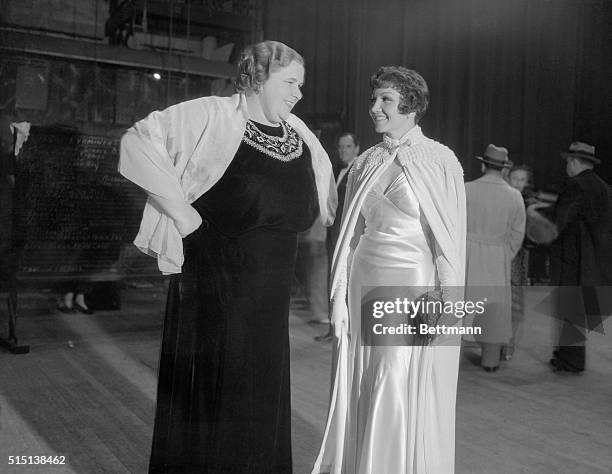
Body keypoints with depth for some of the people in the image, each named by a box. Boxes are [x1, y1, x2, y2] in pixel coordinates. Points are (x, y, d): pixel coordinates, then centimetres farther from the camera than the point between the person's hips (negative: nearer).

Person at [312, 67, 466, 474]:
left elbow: (452, 238, -6)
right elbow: (350, 233, 11)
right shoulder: (365, 164, 9)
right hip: (365, 284, 5)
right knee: (363, 392, 11)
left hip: (414, 287, -4)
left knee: (404, 395, 1)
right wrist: (339, 294, 7)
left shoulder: (440, 160, -6)